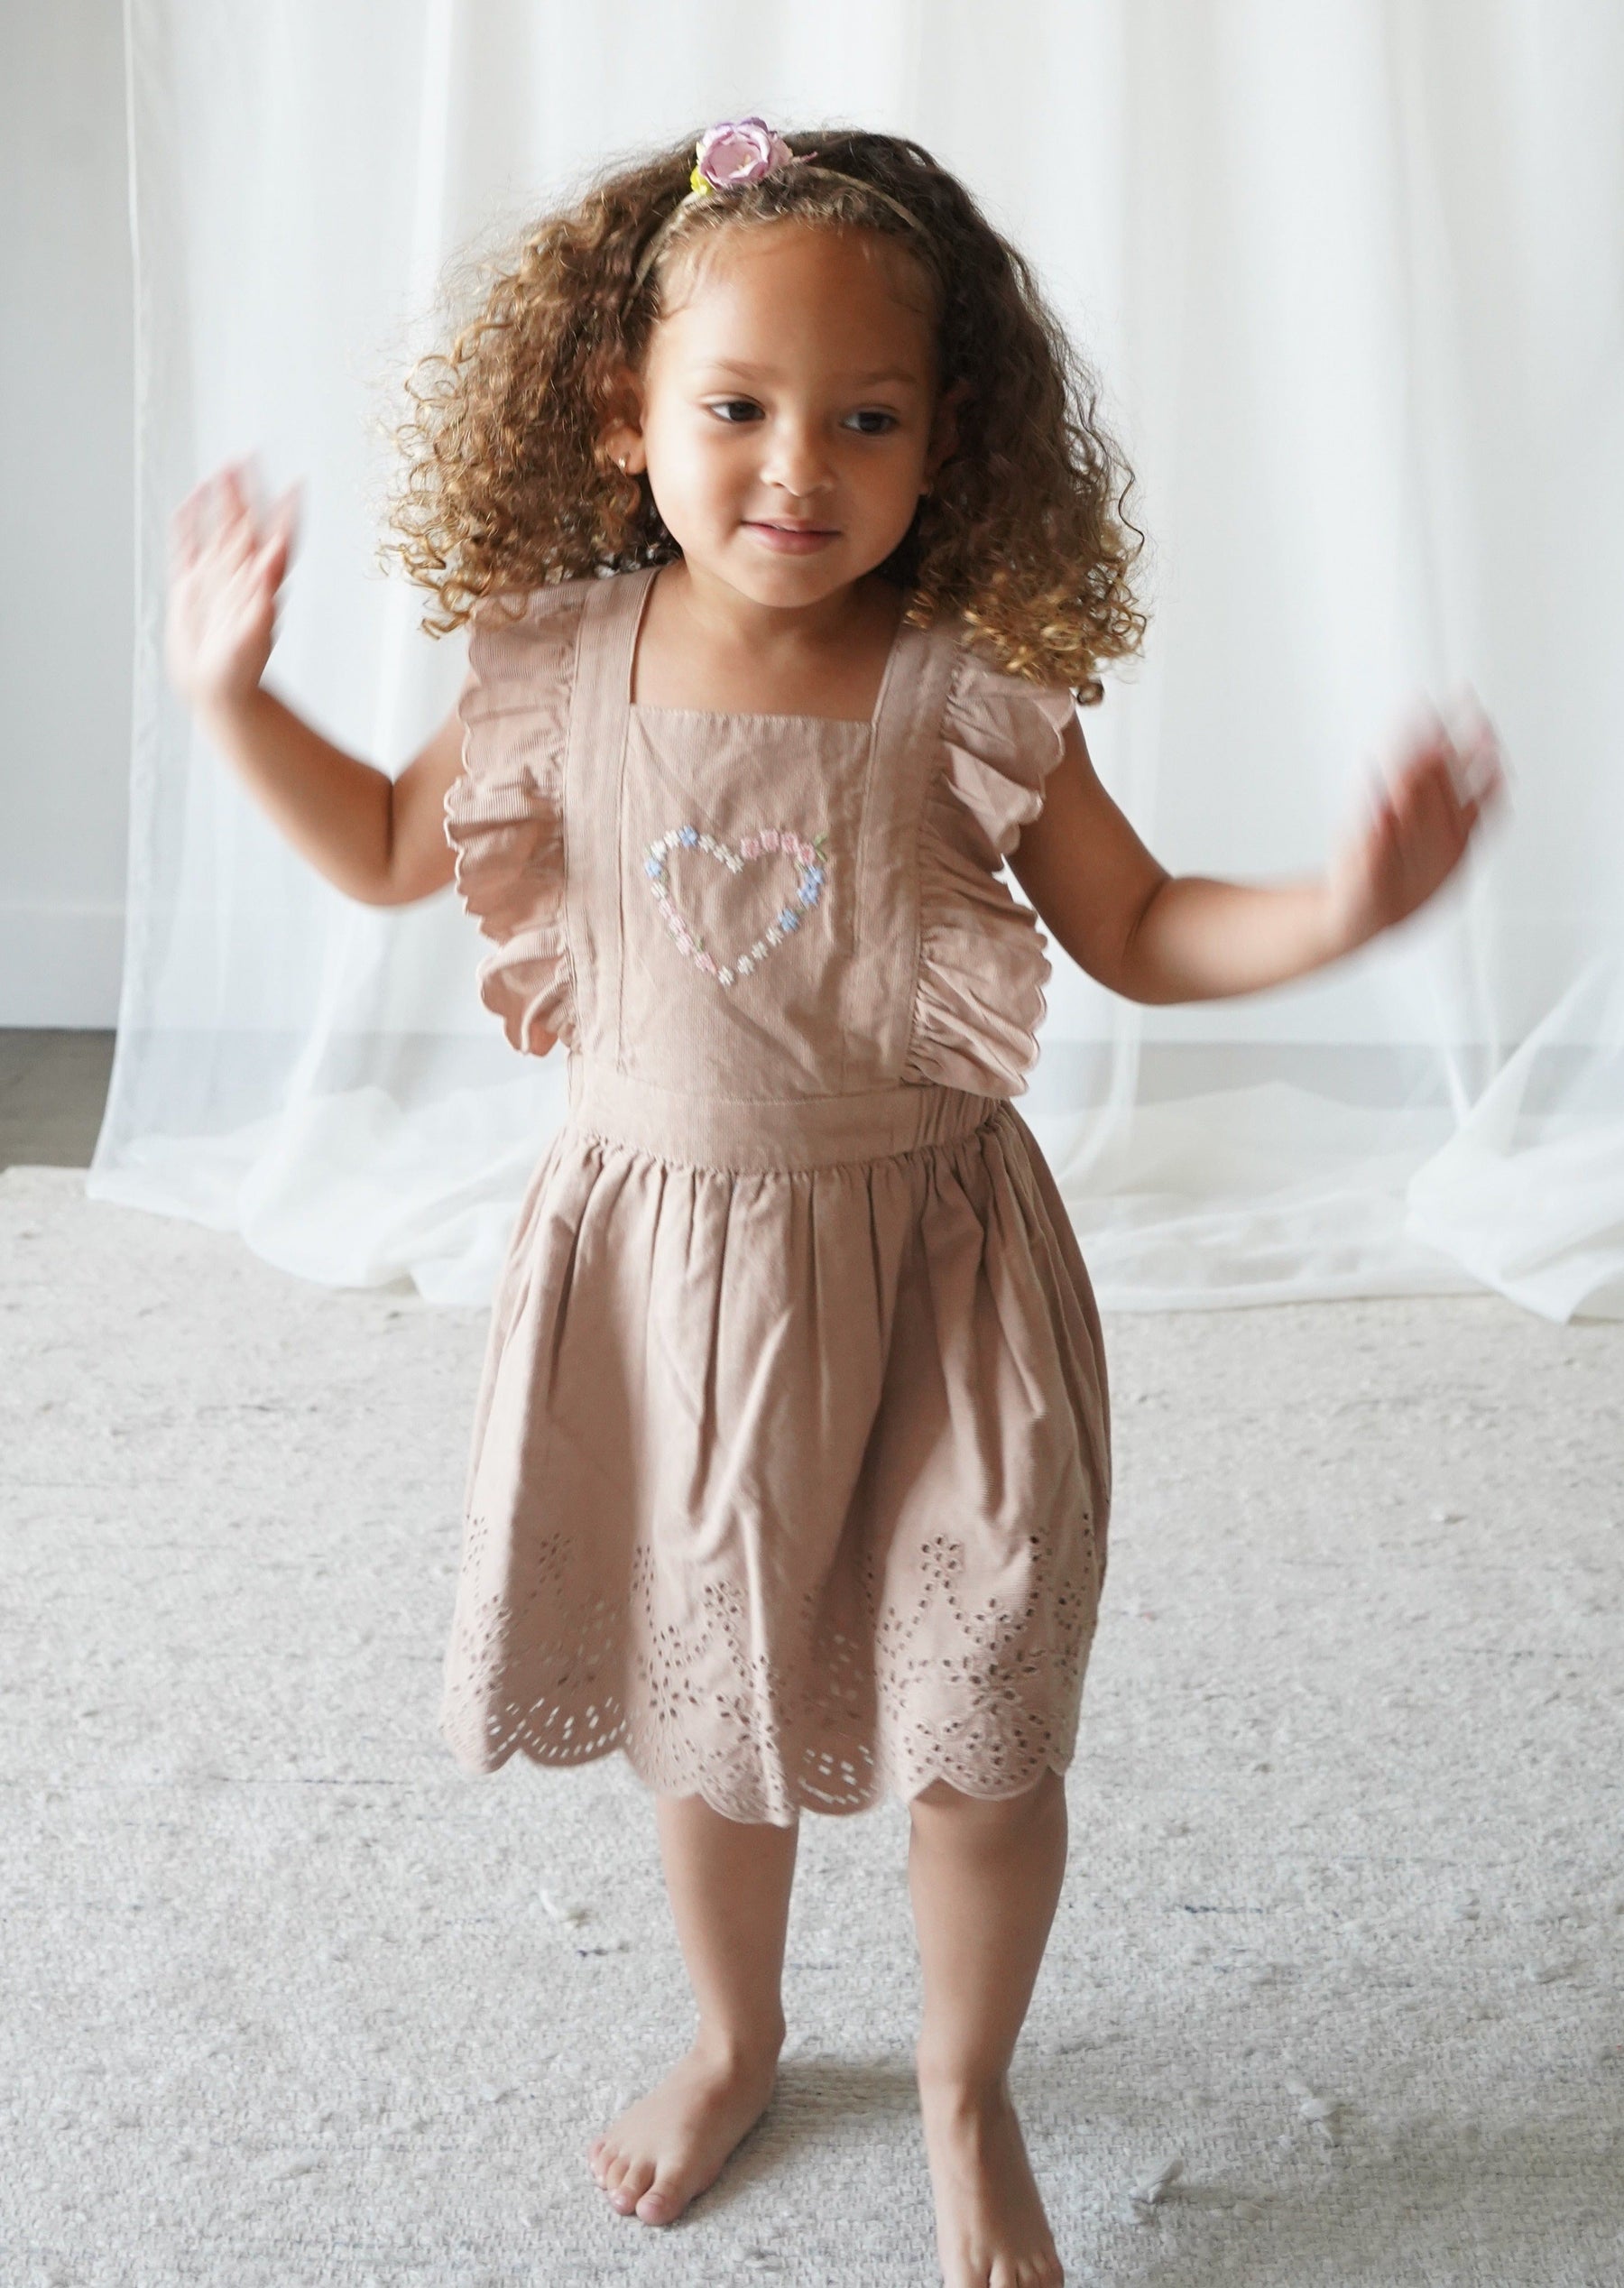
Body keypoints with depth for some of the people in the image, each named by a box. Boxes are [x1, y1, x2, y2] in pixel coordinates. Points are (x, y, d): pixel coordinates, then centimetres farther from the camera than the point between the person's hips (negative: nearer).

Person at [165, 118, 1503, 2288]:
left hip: (928, 1270, -2)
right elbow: (393, 850, 10)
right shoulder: (563, 677, -7)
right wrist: (234, 691, 0)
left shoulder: (975, 692, -13)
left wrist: (1338, 903, -19)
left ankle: (968, 2097, 35)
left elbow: (1139, 928, -3)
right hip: (659, 1258, 2)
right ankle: (736, 2038, 47)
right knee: (704, 1705, 19)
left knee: (982, 1731, 6)